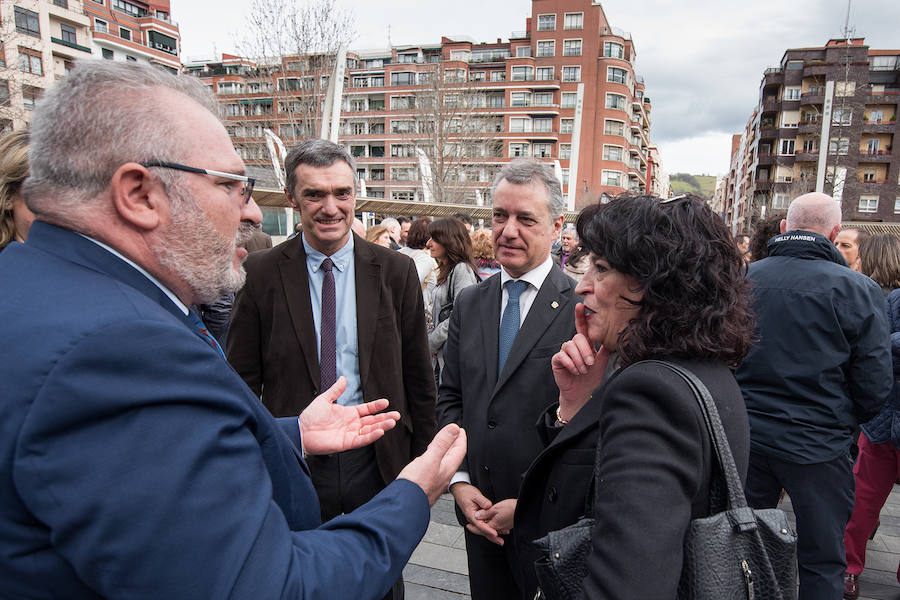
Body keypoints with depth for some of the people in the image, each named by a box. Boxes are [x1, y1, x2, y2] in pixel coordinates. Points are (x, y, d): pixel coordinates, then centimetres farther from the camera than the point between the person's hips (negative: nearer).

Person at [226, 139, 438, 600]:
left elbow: (419, 376, 1)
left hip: (376, 460, 1)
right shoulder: (261, 274, -5)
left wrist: (421, 463, 3)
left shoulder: (395, 271, -4)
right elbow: (243, 382, 0)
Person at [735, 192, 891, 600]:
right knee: (821, 562, 14)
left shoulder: (745, 277, -4)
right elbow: (875, 383, -8)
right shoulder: (857, 289, -12)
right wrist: (844, 421, 12)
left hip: (745, 436, 3)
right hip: (818, 445, -2)